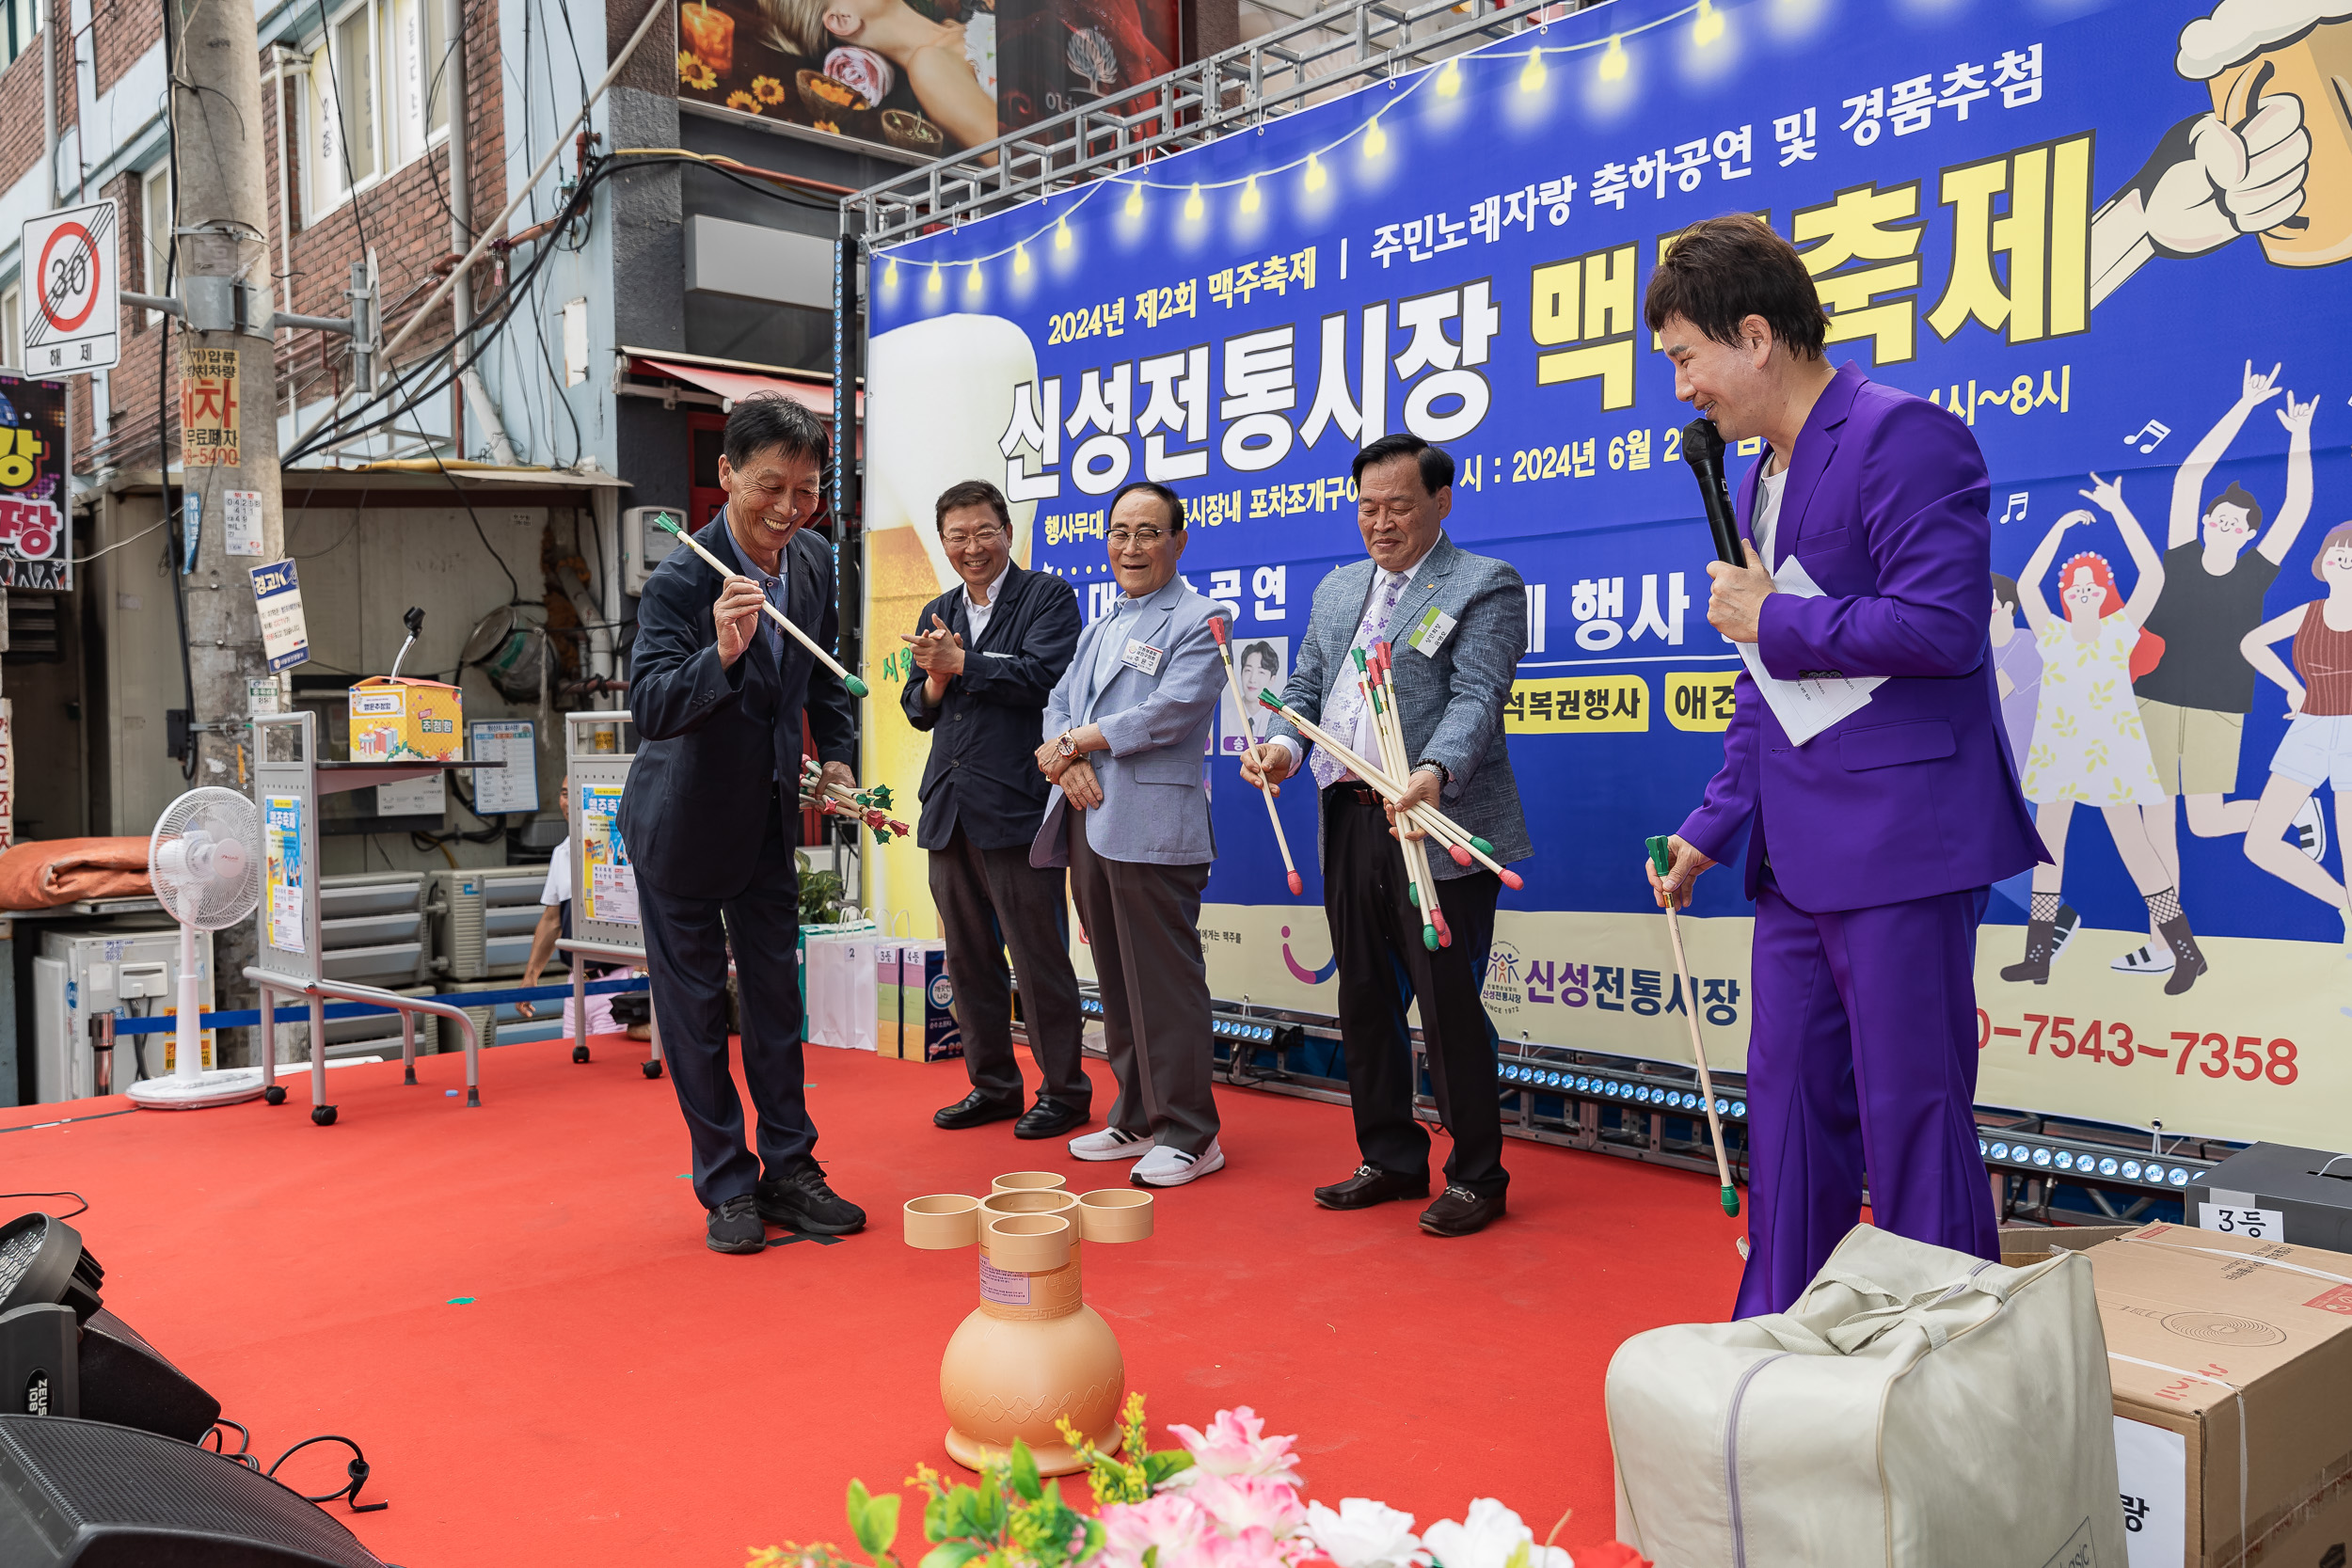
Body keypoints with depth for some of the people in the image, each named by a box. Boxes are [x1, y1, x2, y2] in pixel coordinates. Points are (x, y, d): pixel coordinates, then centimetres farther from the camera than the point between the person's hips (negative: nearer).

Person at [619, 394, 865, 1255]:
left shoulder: (814, 561, -5)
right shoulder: (679, 581, -24)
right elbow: (650, 707, -34)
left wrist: (839, 755, 5)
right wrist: (721, 654, -49)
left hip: (770, 813, 6)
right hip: (685, 818, -5)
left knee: (776, 992, 12)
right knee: (695, 1003, 5)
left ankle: (788, 1171, 23)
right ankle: (727, 1185, 18)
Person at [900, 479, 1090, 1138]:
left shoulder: (1047, 596, -1)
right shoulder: (938, 614, 19)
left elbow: (1041, 677, -16)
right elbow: (918, 710, 16)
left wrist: (960, 660, -12)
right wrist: (936, 676, -4)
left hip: (1016, 805, -7)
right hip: (949, 809, 7)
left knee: (1039, 954, -2)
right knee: (968, 956, 12)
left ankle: (1064, 1089, 10)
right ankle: (993, 1085, 24)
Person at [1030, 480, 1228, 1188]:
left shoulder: (1199, 620, -2)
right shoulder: (1100, 627, 23)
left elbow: (1171, 712, -15)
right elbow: (1060, 703, 16)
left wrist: (1073, 744, -8)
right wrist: (1072, 766, -6)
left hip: (1153, 828, -8)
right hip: (1090, 821, 8)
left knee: (1165, 980, -5)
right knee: (1115, 979, 12)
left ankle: (1189, 1134, 3)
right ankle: (1137, 1119, 22)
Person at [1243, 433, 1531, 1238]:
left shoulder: (1485, 585, -2)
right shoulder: (1337, 590, 19)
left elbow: (1476, 698, -14)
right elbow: (1304, 686, 17)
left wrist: (1434, 772, -32)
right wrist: (1281, 742, -5)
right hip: (1350, 823, 7)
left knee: (1448, 1003, -3)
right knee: (1366, 998, 13)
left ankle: (1476, 1177, 11)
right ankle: (1391, 1159, 27)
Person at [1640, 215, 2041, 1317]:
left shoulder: (1902, 436, -11)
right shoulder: (1760, 480, 17)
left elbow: (1942, 627, -21)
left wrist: (1771, 622, -11)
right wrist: (1712, 828, 18)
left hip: (1898, 845, -9)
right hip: (1800, 855, 9)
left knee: (1912, 1114, -1)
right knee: (1791, 1103, 14)